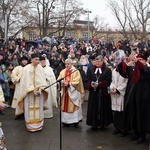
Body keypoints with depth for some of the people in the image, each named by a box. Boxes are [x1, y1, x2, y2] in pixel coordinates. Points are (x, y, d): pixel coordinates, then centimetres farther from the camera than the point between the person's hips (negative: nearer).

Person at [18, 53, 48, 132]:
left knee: (39, 109, 8)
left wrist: (40, 90, -13)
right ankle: (31, 126, 13)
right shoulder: (26, 69, -9)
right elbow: (25, 82, -11)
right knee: (30, 110, 3)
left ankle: (39, 125, 19)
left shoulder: (40, 68, 0)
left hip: (39, 92, 3)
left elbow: (43, 81, 2)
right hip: (29, 92, -3)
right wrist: (33, 90, -18)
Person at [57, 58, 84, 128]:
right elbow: (58, 80, 3)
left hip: (73, 92, -4)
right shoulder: (62, 72, 10)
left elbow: (76, 82, -12)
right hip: (64, 92, 4)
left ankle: (75, 121, 5)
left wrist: (68, 84, -24)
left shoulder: (76, 71, -3)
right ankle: (66, 121, 14)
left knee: (73, 106, -2)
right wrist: (62, 83, -19)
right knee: (65, 106, 5)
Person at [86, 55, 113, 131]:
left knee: (103, 108, 2)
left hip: (103, 93, -2)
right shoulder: (91, 69, 11)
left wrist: (99, 84, -19)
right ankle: (94, 124, 13)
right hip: (93, 93, 2)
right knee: (93, 108, 4)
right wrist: (91, 84, -13)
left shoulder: (107, 70, 0)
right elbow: (88, 80, 8)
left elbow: (108, 81, -7)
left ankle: (102, 124, 13)